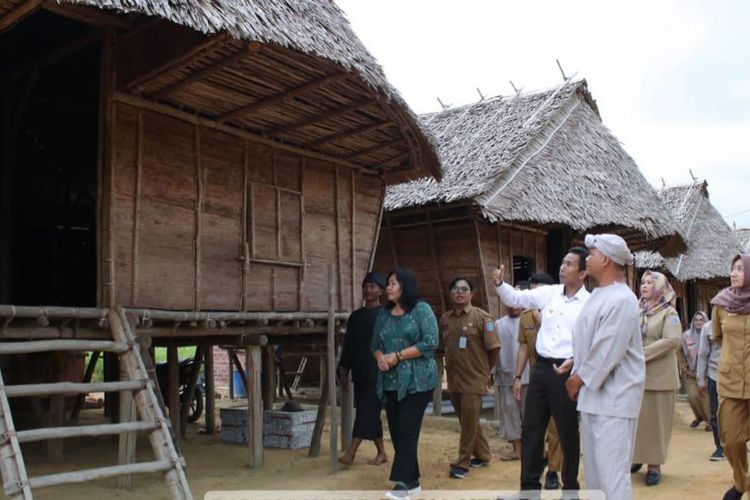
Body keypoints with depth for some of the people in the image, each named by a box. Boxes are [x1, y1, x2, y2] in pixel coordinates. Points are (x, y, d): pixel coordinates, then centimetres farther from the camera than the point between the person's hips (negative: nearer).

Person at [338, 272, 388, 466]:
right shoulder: (356, 316, 12)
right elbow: (348, 344, 15)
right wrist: (343, 370, 12)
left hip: (378, 373, -6)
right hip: (360, 373, 6)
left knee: (367, 411, -9)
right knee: (370, 413, 11)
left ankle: (351, 453, -11)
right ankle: (381, 453, 22)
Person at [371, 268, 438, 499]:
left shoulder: (421, 309, -6)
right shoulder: (384, 314, 12)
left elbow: (430, 343, -14)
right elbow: (375, 343, 17)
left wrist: (398, 356, -15)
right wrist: (380, 357, -6)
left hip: (416, 381, -6)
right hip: (390, 382, 6)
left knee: (407, 431, -8)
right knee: (396, 432, 9)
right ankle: (412, 480, 22)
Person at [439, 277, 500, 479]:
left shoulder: (482, 317, -10)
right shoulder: (445, 319, 5)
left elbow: (493, 348, -7)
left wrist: (484, 370, 3)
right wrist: (455, 363, 11)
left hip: (474, 379, -5)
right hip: (453, 379, 5)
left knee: (469, 422, -1)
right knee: (466, 421, 15)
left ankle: (462, 463, 10)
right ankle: (482, 455, 31)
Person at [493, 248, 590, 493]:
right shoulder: (549, 293, 6)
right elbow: (515, 298, 12)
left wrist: (575, 363, -24)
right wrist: (500, 284, -5)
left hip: (566, 371, -5)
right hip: (540, 368, 5)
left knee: (568, 433, 8)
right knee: (531, 430, 10)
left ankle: (570, 487, 26)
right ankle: (529, 486, 22)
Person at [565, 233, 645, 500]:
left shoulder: (621, 300, -17)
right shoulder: (597, 295, 13)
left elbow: (608, 351, -21)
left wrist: (579, 379, -11)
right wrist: (577, 376, 9)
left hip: (614, 396, -10)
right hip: (593, 393, 10)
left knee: (611, 472, -7)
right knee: (593, 469, 17)